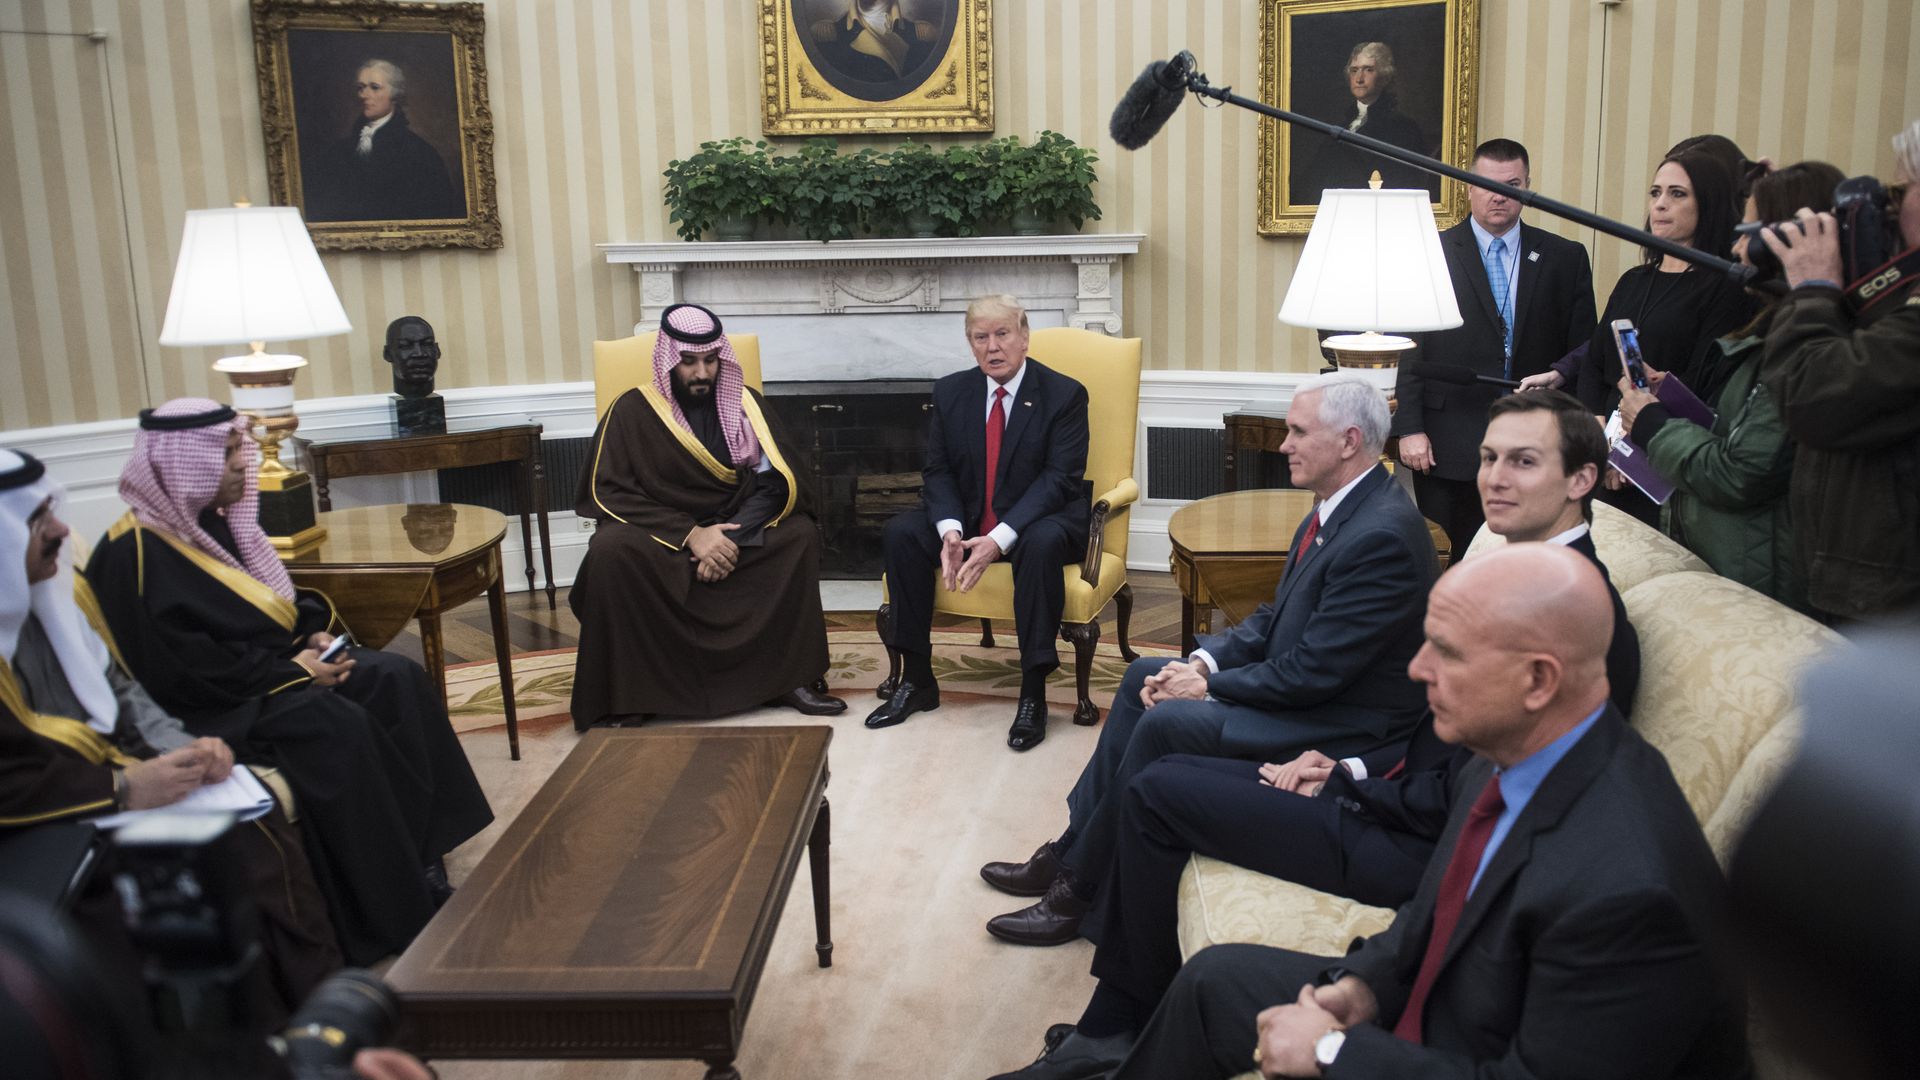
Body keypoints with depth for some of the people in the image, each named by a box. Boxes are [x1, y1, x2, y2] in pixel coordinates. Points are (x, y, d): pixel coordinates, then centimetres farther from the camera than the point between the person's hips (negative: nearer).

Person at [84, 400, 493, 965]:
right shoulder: (136, 554, -17)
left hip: (274, 662, 9)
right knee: (339, 726, -29)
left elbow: (275, 597, 21)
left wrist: (314, 632, 0)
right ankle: (392, 911, -19)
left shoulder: (215, 519, 10)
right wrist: (292, 672, -20)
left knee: (397, 680, -9)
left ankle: (420, 853, -7)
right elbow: (187, 668, -23)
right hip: (210, 707, -9)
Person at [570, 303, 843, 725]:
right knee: (610, 551, -33)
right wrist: (688, 534, -21)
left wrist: (734, 537, -22)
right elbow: (608, 492, -10)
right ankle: (624, 697, -23)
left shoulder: (745, 403, 3)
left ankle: (785, 676, -18)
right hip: (658, 537, -2)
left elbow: (775, 483, -3)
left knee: (800, 534, -24)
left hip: (733, 533, 2)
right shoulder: (633, 410, -4)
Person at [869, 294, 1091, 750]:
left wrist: (999, 540, -28)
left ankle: (1033, 693, -28)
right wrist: (950, 531, -20)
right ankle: (917, 680, -11)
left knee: (1042, 542, -38)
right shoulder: (950, 392, 4)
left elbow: (1059, 478, -17)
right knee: (899, 533, -19)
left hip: (1038, 519, -4)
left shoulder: (1064, 394, -9)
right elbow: (937, 471, 2)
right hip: (966, 518, 4)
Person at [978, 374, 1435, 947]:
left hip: (1340, 725, -10)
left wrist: (1209, 687, -15)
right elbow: (1273, 618, 11)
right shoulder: (1336, 510, 5)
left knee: (1163, 722, -20)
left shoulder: (1383, 535, -27)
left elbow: (1312, 673, -26)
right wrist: (1204, 662, -4)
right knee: (1145, 675, 7)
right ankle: (1069, 852, 11)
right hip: (1297, 682, 10)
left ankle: (1080, 891, -3)